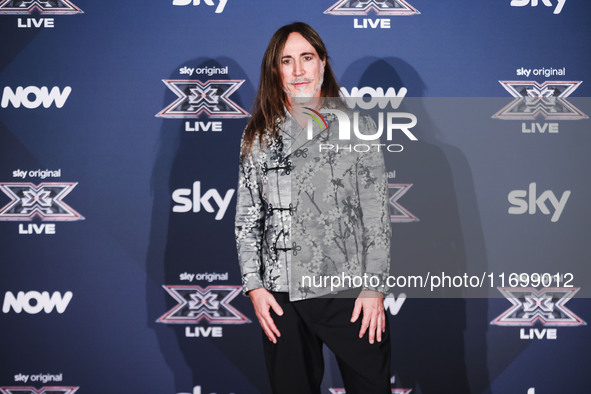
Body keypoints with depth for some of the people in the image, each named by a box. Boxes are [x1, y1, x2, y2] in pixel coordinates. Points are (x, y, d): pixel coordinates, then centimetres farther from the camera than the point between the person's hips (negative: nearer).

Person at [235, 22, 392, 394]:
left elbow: (377, 214, 0)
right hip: (282, 297, 1)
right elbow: (247, 219, 8)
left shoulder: (358, 127, 3)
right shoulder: (259, 136, 8)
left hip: (351, 291, -1)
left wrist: (375, 287, -6)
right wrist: (255, 286, -1)